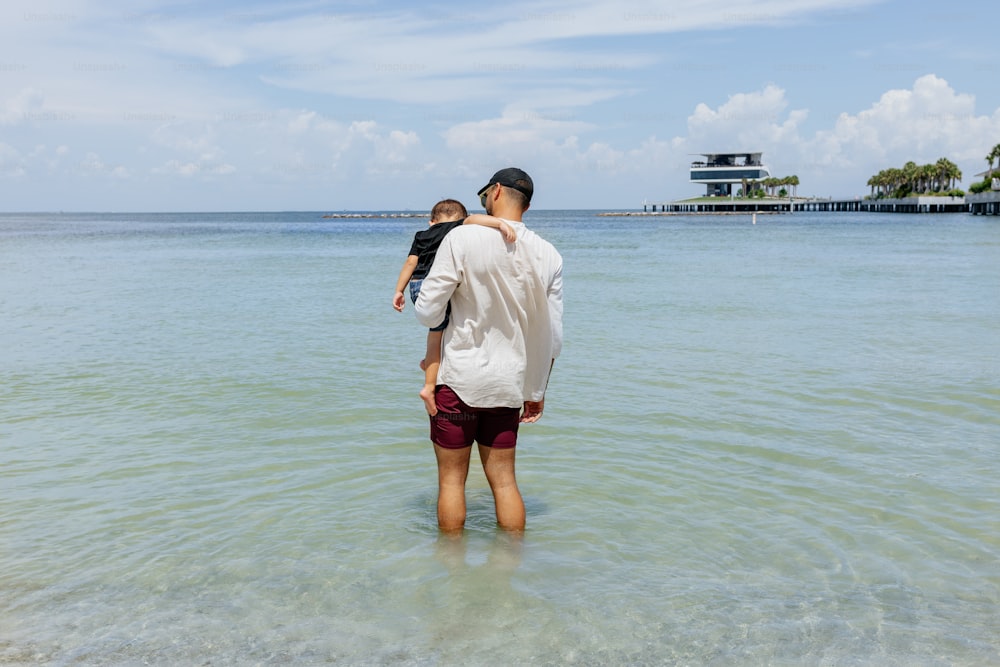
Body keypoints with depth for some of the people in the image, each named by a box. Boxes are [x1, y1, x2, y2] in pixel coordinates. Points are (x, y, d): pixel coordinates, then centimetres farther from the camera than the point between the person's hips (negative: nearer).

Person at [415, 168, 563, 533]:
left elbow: (428, 311, -11)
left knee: (452, 479, 9)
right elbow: (552, 337, 6)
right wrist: (537, 391, 16)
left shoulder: (462, 238, -11)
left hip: (459, 378, -4)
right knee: (504, 481, 14)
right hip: (508, 384, 4)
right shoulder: (548, 255, 3)